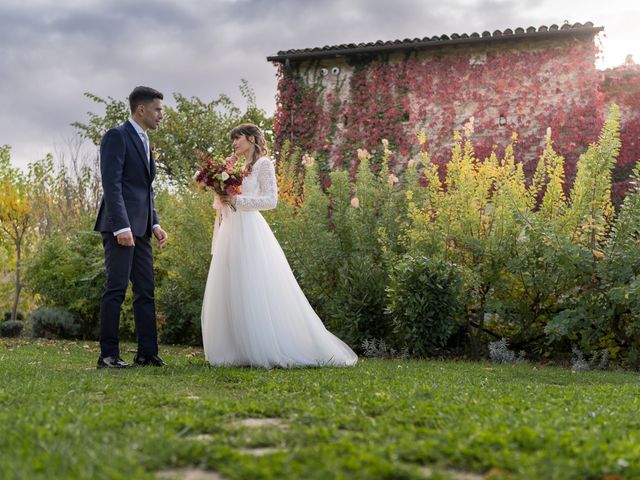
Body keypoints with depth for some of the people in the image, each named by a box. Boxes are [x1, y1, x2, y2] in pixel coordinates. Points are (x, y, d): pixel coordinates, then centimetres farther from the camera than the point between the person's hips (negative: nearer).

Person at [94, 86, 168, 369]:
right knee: (116, 288, -8)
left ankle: (147, 353, 10)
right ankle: (108, 355, -3)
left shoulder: (144, 142, 21)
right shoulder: (116, 136, -6)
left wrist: (154, 224, 14)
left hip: (140, 228, 9)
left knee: (146, 290, 7)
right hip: (120, 226, -9)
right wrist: (121, 226, -22)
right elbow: (112, 185, -15)